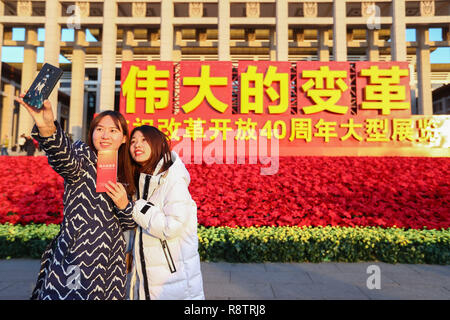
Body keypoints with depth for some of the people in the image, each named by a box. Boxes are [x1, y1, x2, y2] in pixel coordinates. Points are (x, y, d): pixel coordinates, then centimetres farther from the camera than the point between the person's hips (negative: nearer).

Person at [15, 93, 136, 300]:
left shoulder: (123, 174, 9)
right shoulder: (84, 156, -4)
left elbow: (128, 224, 11)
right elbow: (65, 160, -31)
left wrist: (123, 204, -9)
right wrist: (47, 129, -49)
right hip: (78, 258, -4)